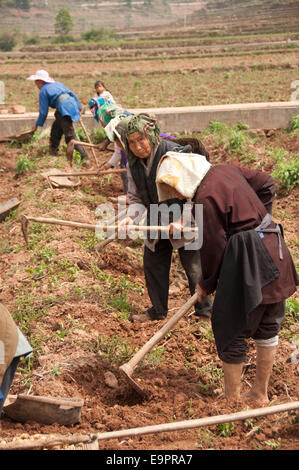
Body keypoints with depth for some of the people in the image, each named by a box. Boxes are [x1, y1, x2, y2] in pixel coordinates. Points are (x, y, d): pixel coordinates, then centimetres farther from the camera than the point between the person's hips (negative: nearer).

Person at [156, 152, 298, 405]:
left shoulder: (206, 199, -18)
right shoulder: (226, 170, 7)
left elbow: (213, 248, -13)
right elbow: (266, 183, 19)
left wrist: (206, 284, 2)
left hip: (248, 262, -9)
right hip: (273, 253, 10)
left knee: (231, 328, 5)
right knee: (268, 326, 18)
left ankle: (232, 397, 16)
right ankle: (260, 394, 32)